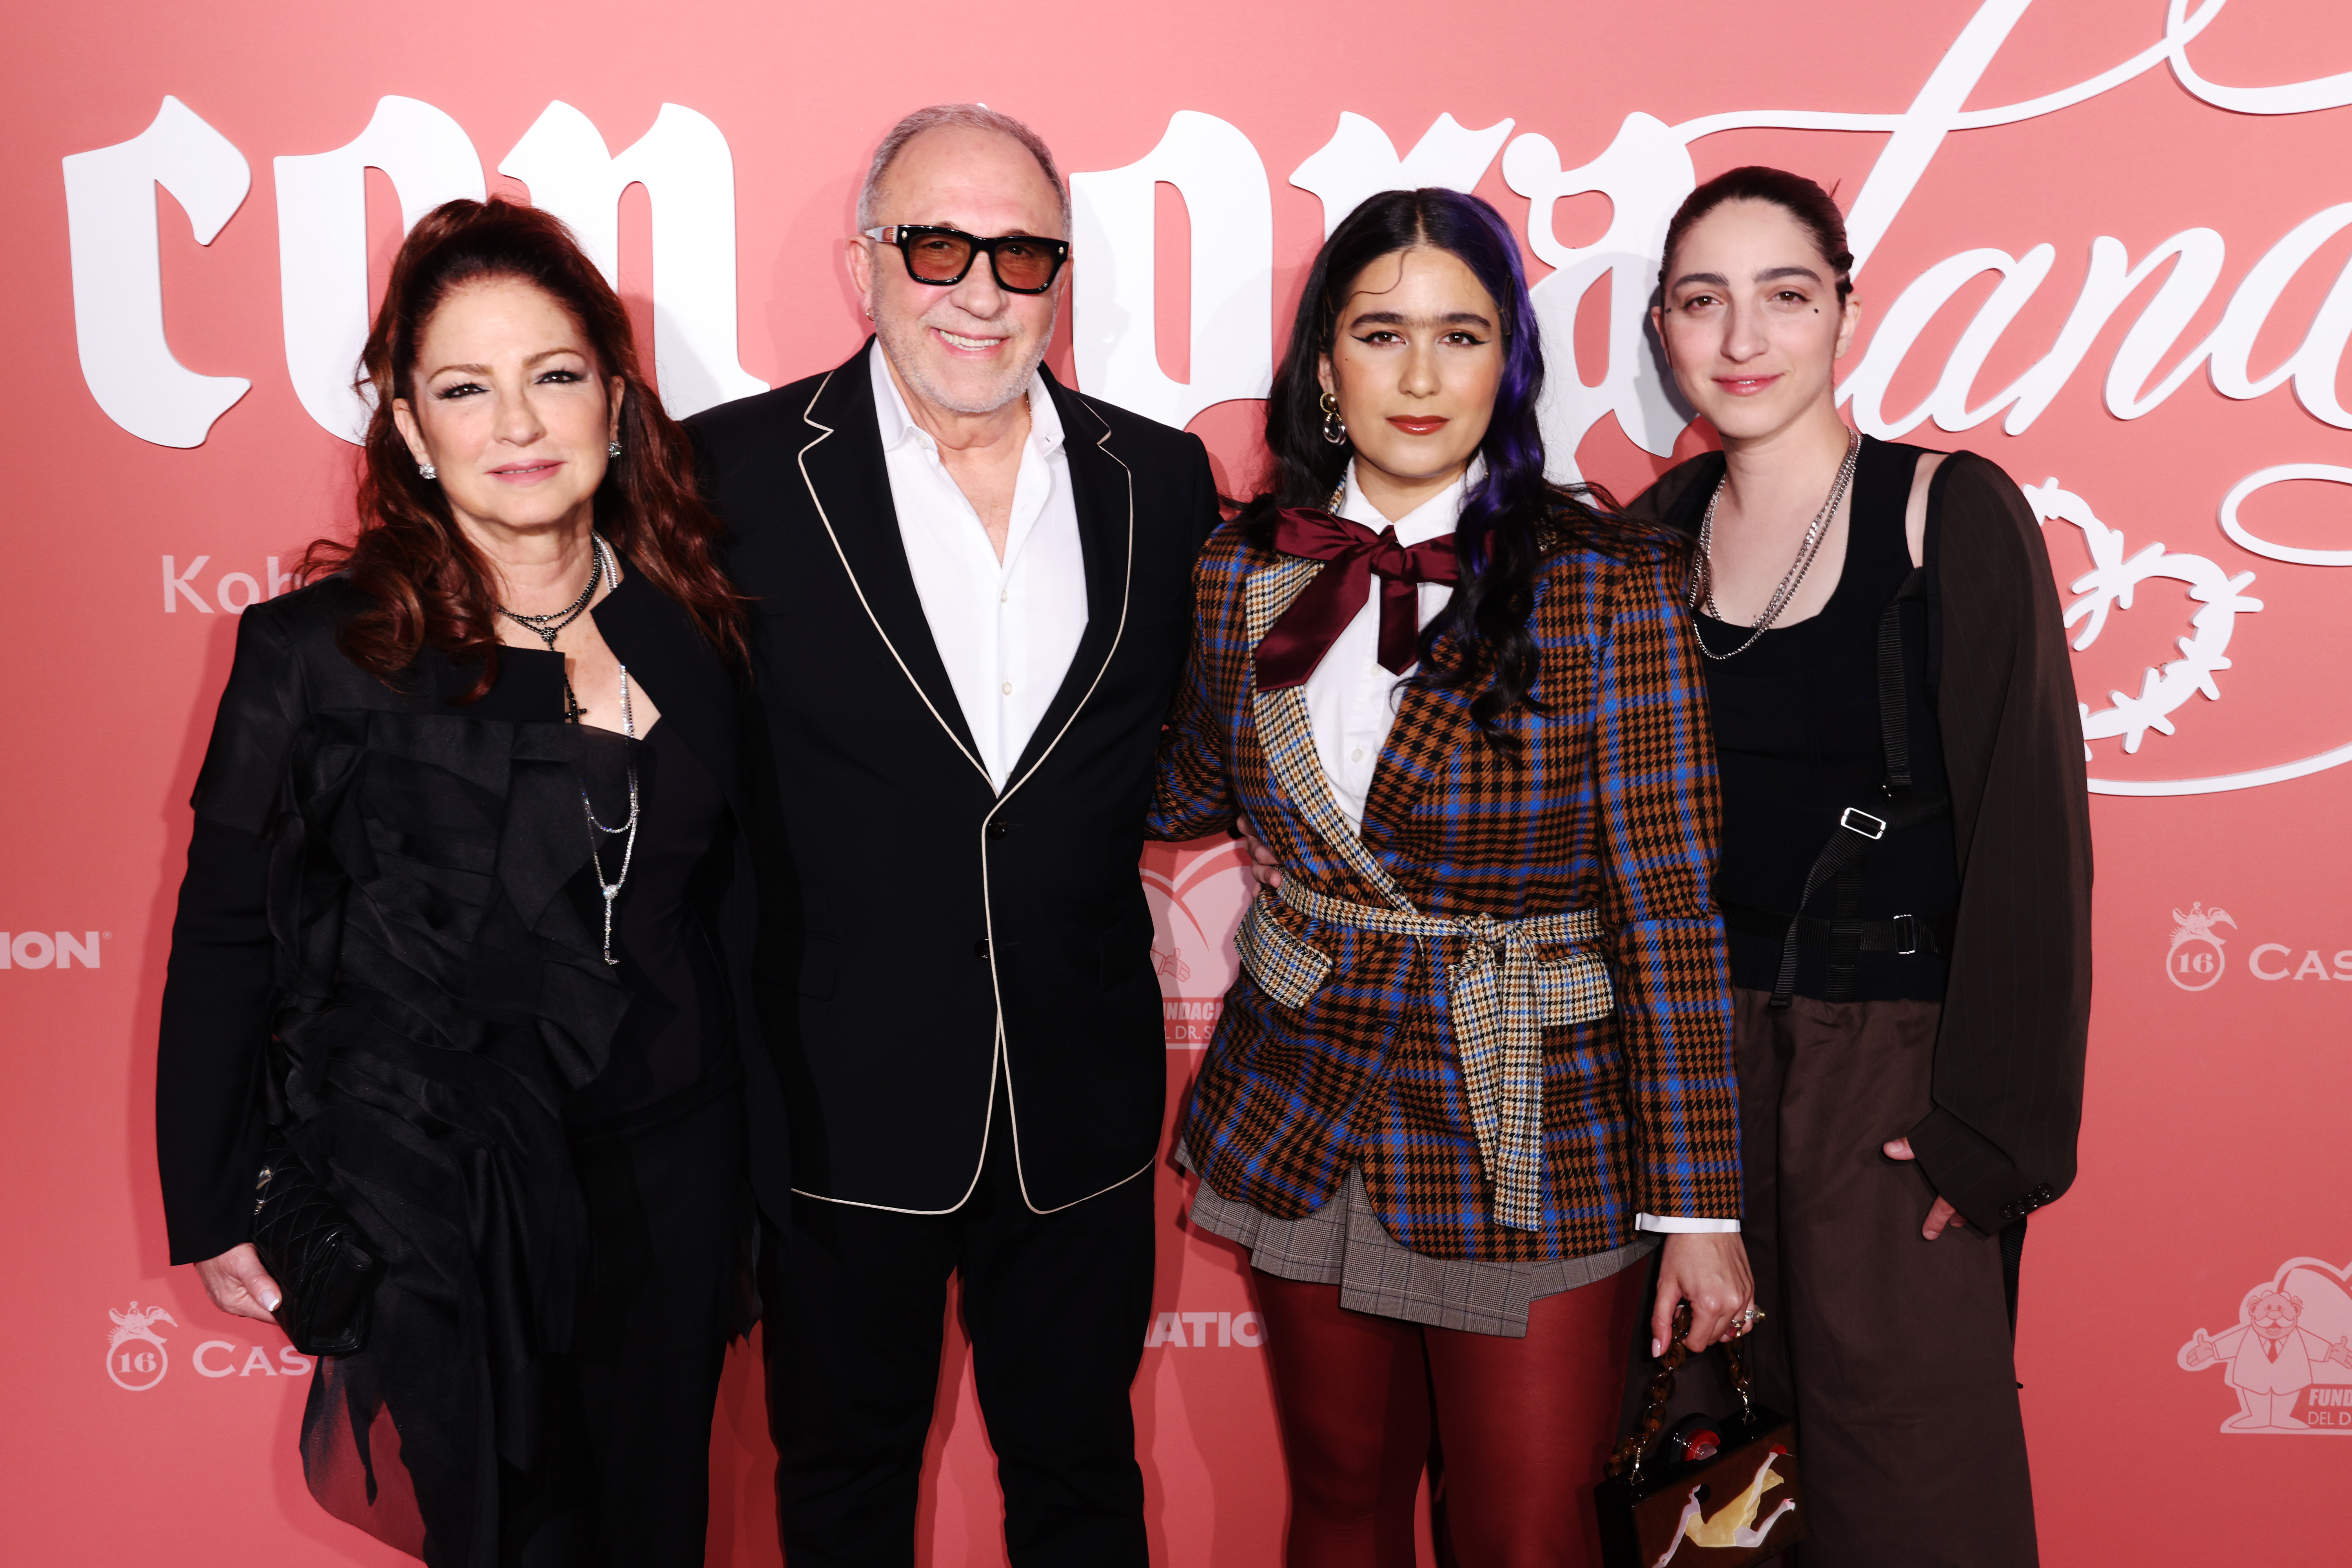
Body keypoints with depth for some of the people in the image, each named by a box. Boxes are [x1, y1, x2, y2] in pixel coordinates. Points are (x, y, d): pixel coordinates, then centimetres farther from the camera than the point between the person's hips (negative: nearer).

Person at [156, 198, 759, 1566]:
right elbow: (227, 941, -3)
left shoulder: (690, 630, 0)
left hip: (666, 1171, 4)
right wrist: (218, 1209, 1)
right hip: (433, 1198, -3)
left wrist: (745, 1170, 12)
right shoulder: (321, 652, -11)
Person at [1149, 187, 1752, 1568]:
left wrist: (1700, 1206, -12)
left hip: (1529, 1143, -3)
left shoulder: (1610, 582, -12)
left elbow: (1669, 902, -12)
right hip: (1302, 1125, 4)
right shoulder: (1248, 569, -1)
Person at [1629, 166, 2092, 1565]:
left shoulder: (1951, 514, -8)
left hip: (1892, 1063, -4)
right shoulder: (1658, 534, 4)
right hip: (1698, 1051, 4)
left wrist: (1996, 1124, -13)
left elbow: (2030, 832, -10)